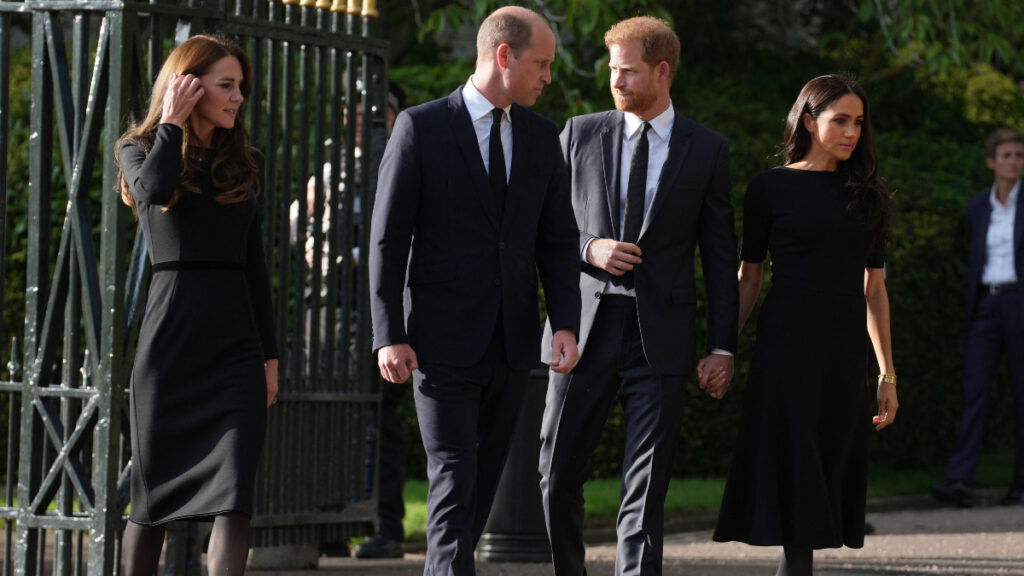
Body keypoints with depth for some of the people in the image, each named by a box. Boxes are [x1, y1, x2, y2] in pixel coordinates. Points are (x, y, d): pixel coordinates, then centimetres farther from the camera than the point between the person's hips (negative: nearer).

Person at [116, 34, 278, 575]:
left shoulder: (241, 163, 17)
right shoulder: (139, 149, 7)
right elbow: (153, 190, -19)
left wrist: (269, 353, 14)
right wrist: (171, 123, -6)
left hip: (235, 342, 3)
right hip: (169, 337, -3)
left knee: (234, 494, -12)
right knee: (153, 491, 4)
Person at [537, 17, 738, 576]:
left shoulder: (707, 151, 4)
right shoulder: (580, 134, 7)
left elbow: (720, 254, 5)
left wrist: (723, 345, 0)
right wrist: (589, 249, -10)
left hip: (660, 335, -1)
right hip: (585, 326, 2)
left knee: (646, 487, -2)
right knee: (557, 473, 2)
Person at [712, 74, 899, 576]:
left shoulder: (868, 195, 12)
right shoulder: (771, 189, 1)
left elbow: (874, 288, 14)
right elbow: (748, 277, 4)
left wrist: (887, 374, 11)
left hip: (846, 349, 4)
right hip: (787, 344, -4)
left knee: (833, 473, 3)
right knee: (796, 469, -9)